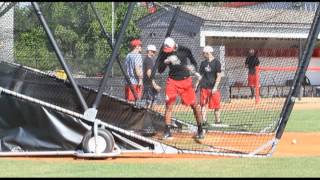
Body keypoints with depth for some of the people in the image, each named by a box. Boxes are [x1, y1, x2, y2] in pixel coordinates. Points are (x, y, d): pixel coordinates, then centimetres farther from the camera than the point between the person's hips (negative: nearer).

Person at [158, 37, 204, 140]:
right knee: (169, 105, -9)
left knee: (194, 105, 0)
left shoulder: (184, 50, -8)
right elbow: (160, 71, -5)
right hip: (172, 81, 1)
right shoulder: (165, 55, -5)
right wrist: (165, 62, -22)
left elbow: (194, 62, 5)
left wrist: (193, 68, -15)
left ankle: (200, 130, 12)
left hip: (186, 80, 0)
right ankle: (167, 131, -6)